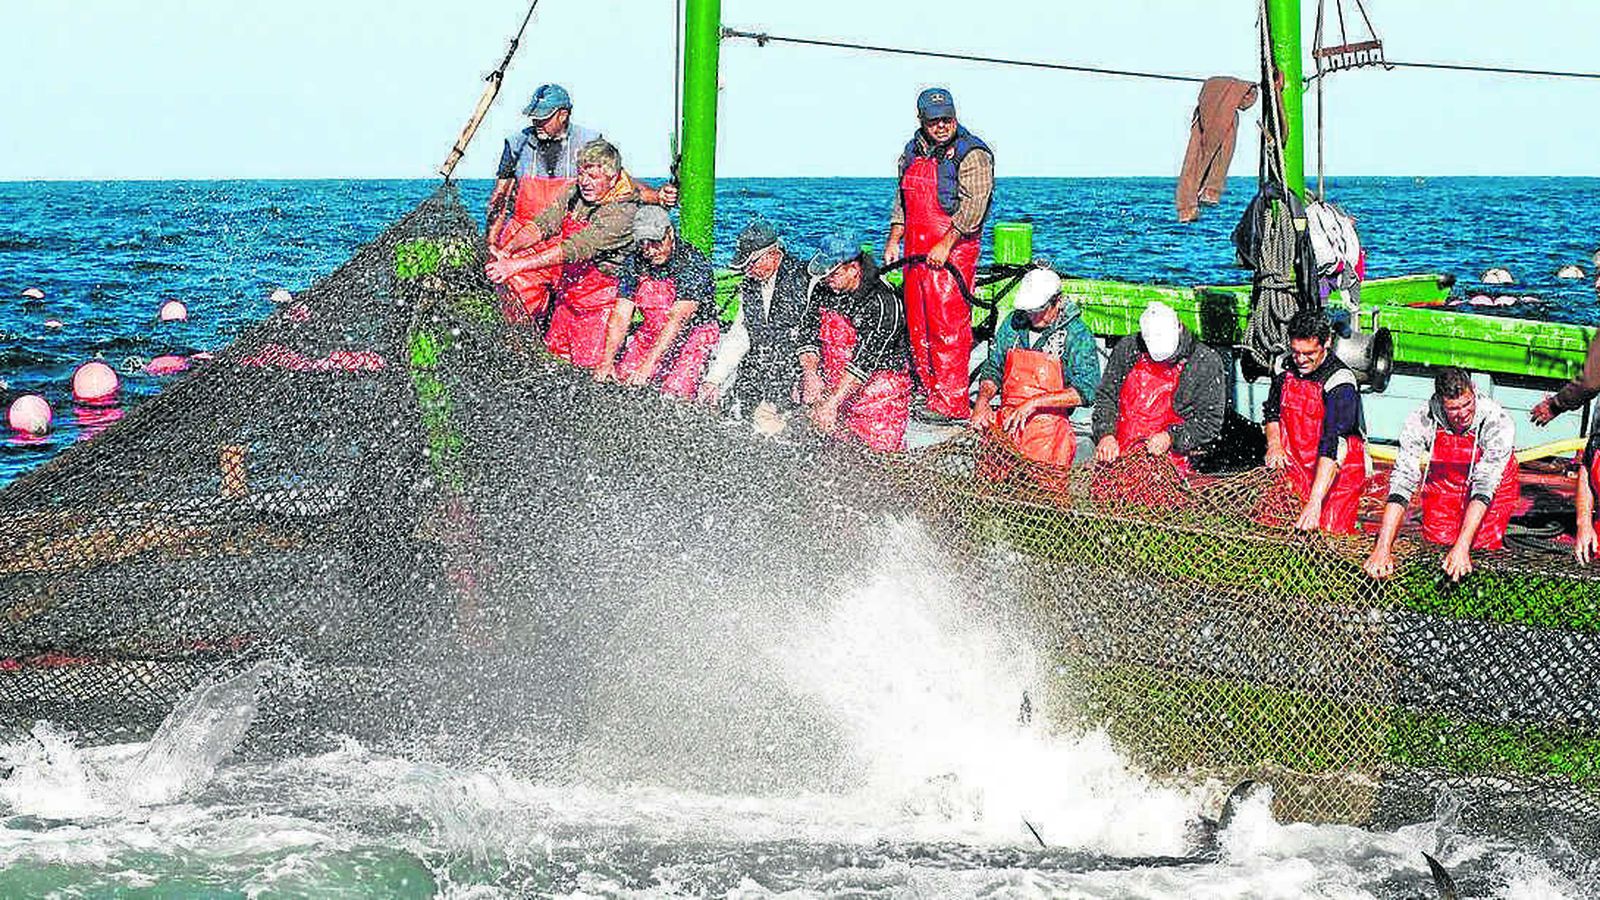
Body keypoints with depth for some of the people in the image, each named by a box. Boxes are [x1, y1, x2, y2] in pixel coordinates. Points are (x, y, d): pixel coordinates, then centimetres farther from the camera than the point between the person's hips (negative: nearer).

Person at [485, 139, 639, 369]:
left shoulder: (623, 212, -26)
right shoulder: (575, 193, -2)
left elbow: (575, 249, -34)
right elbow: (542, 224, -9)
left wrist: (516, 265, -39)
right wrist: (507, 250, -29)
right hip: (569, 293, 7)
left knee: (589, 367, -4)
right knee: (554, 354, 14)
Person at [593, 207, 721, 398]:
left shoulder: (693, 262, -20)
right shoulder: (635, 262, -4)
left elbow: (677, 319, -28)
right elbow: (620, 316, -8)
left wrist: (648, 365, -34)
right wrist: (607, 361, -22)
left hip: (694, 333, -5)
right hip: (652, 332, 5)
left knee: (675, 392, -25)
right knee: (622, 378, -13)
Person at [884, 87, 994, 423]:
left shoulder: (972, 155, -8)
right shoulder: (913, 151, 15)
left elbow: (973, 206, -16)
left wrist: (944, 246, -19)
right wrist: (893, 240, 15)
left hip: (953, 251, -8)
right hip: (915, 251, 8)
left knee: (948, 327, -11)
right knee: (918, 328, 9)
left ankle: (951, 404, -9)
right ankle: (928, 393, 17)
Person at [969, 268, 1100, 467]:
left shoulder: (1077, 335, -4)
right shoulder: (1013, 323, 10)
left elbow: (1086, 392, -13)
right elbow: (993, 369, 19)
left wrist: (1035, 402, -19)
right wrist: (983, 400, -3)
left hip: (1047, 426, -4)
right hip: (1005, 420, 4)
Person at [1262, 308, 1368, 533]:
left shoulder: (1340, 382, -21)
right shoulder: (1287, 368, 0)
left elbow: (1332, 447, -31)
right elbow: (1272, 410, 19)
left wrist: (1314, 503, -39)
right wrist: (1274, 444, -3)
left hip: (1337, 471, -5)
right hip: (1293, 467, 5)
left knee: (1329, 533, -14)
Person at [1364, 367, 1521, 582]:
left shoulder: (1497, 421, -33)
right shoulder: (1421, 421, -28)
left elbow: (1485, 484, -38)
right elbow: (1402, 480, -30)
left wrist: (1462, 548, -47)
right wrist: (1382, 549, -39)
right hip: (1443, 482, 2)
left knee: (1483, 542, -16)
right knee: (1437, 538, -14)